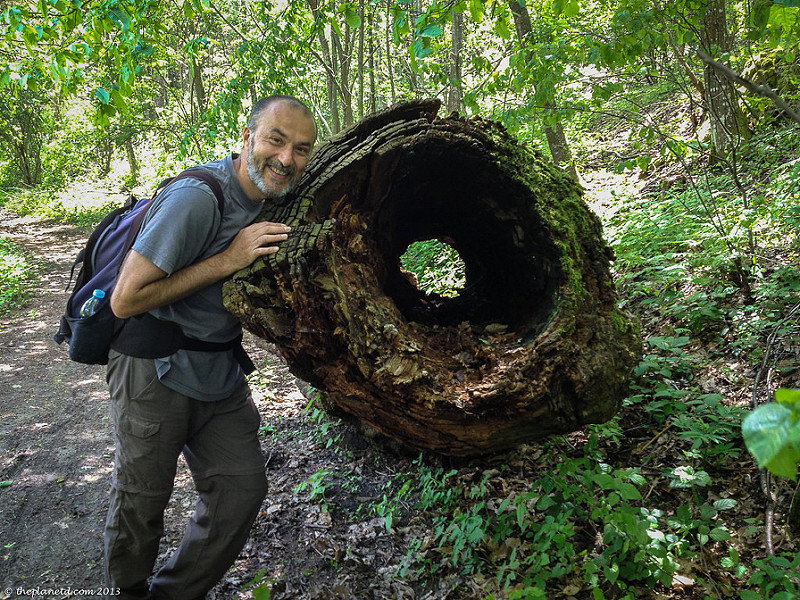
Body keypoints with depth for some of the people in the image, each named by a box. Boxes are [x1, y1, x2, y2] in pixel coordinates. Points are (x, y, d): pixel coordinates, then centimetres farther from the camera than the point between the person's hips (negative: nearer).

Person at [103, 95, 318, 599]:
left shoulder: (272, 197, 1)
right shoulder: (197, 197, -25)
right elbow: (126, 300, -25)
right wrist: (227, 261, -26)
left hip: (221, 373, 7)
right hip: (156, 372, -7)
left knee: (242, 487, 8)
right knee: (142, 503, 9)